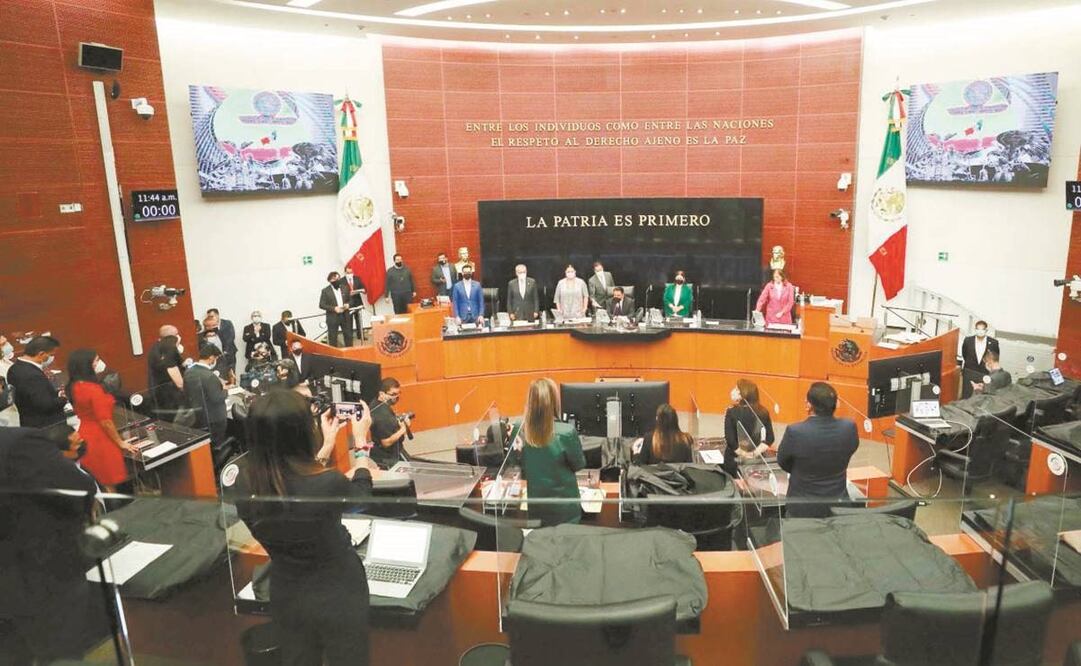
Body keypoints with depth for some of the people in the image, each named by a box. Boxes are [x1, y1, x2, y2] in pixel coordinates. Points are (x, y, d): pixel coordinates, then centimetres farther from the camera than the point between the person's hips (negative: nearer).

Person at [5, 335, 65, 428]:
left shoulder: (15, 368, 4)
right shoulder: (33, 375, -26)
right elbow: (46, 405, -26)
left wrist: (57, 394, 3)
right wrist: (64, 397, -11)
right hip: (47, 428, -10)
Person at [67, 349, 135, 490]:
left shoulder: (75, 386, 2)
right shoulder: (94, 389, -23)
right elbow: (105, 422, -19)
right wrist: (121, 442, -11)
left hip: (85, 438, 8)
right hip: (99, 440, -8)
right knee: (108, 487, 2)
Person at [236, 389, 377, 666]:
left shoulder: (245, 484, -18)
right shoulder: (328, 483, -33)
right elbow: (360, 492, -8)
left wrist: (326, 446, 12)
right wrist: (361, 440, 5)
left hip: (286, 598, 4)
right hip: (339, 596, -4)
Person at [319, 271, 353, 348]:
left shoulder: (345, 288, 6)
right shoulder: (325, 291, -6)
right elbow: (321, 305, -9)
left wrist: (348, 304, -9)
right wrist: (334, 308, -20)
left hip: (345, 316, 4)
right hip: (333, 318, -4)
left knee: (348, 335, 11)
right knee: (332, 338, 2)